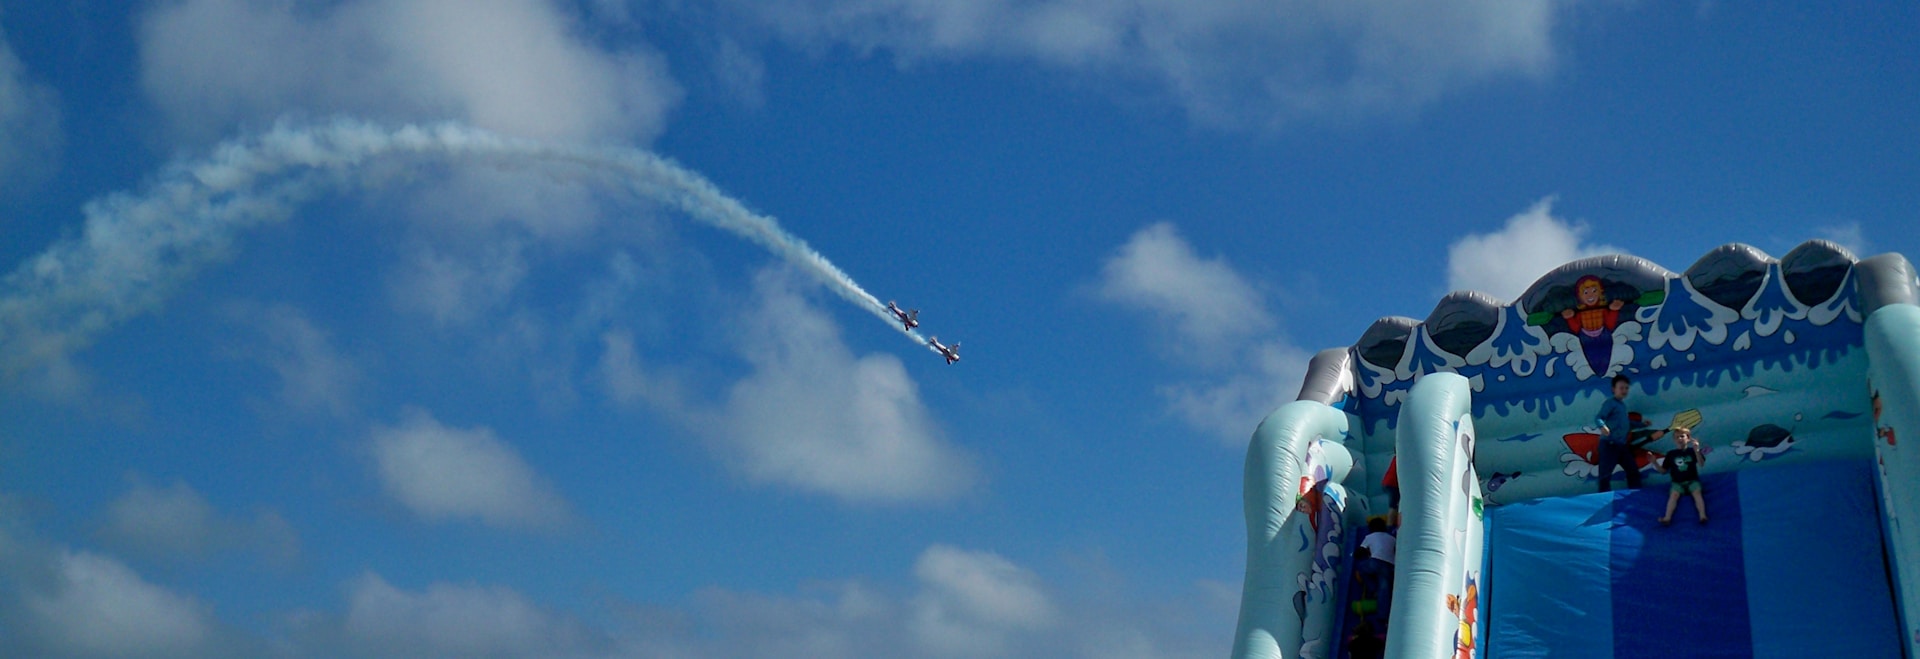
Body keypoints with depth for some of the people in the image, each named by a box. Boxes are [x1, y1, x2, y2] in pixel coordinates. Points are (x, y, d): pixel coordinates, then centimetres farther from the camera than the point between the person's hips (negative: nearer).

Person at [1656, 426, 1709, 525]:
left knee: (1697, 492, -31)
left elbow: (1701, 464, -11)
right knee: (1674, 494, -28)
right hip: (1677, 482, 0)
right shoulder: (1671, 454, 8)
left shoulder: (1692, 451, 4)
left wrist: (1697, 451, -24)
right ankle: (1667, 518, -44)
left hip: (1692, 480, 0)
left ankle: (1703, 516, -42)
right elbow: (1663, 471, 11)